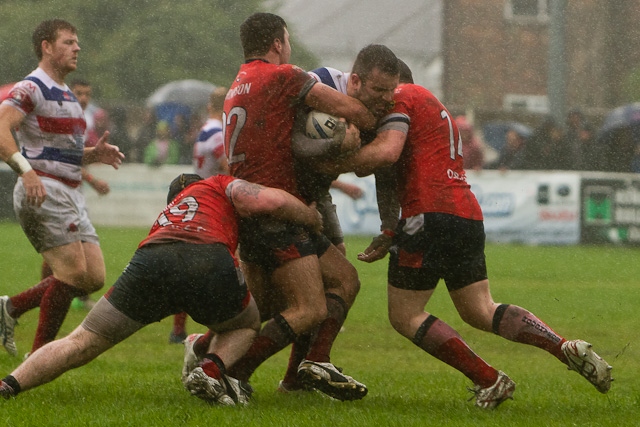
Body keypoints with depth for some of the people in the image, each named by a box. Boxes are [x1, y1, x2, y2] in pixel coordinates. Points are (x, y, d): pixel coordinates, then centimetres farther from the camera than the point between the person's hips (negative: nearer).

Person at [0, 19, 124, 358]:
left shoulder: (66, 95, 21)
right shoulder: (30, 89, -9)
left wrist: (95, 155, 9)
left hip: (71, 196, 9)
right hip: (43, 192, -9)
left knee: (93, 278, 3)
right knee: (74, 272, -14)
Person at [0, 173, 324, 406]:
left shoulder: (165, 217, 45)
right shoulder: (220, 185, 34)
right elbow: (272, 201, 16)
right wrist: (314, 220, 31)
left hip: (148, 264, 3)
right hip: (210, 262, -3)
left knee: (81, 344, 10)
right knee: (246, 325, 29)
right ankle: (211, 370, -1)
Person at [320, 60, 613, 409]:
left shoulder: (400, 97, 1)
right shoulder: (434, 108, 30)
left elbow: (386, 151, -18)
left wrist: (337, 165, -5)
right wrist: (390, 239, 27)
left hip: (432, 217, -9)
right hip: (469, 217, 9)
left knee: (404, 316, 1)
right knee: (481, 311, 12)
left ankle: (489, 380, -6)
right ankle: (568, 349, -5)